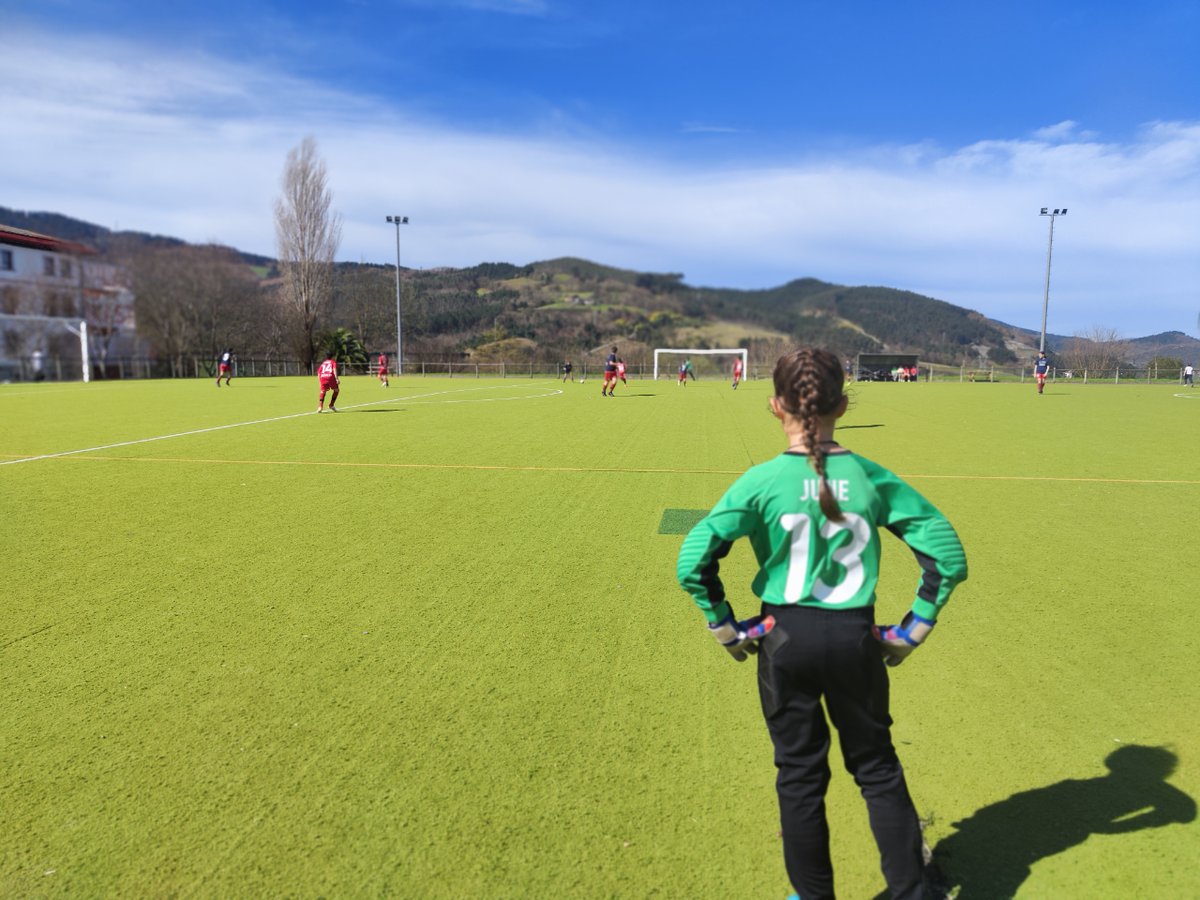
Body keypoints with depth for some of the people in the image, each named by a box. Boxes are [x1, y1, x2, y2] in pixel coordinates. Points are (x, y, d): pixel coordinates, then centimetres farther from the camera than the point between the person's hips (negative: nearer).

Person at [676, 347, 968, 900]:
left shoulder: (762, 481, -13)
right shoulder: (872, 479, -6)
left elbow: (693, 560, -18)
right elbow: (948, 556, -3)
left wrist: (725, 627, -4)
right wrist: (913, 629, 4)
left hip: (785, 639, -1)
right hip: (856, 638, 2)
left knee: (800, 777, 16)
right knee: (878, 770, 21)